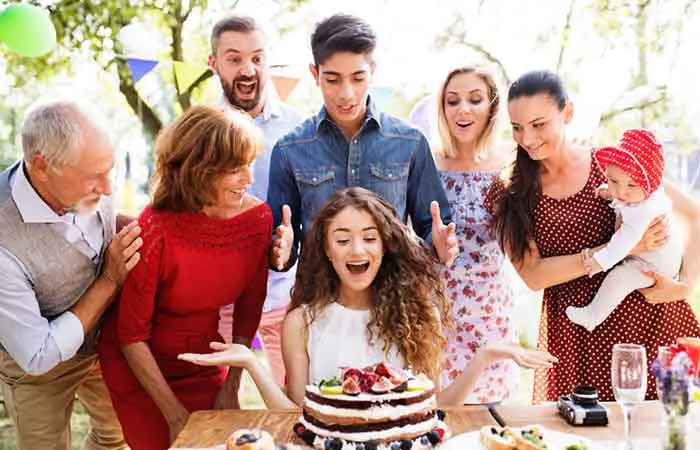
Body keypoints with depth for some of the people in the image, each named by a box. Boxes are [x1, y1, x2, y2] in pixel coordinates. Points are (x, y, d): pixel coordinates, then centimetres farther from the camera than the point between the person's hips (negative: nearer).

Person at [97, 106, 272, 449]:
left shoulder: (258, 217, -14)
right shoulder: (157, 229, -26)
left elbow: (249, 306, 0)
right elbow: (132, 334, -17)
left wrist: (231, 387, -1)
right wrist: (176, 415, -14)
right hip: (139, 366, -4)